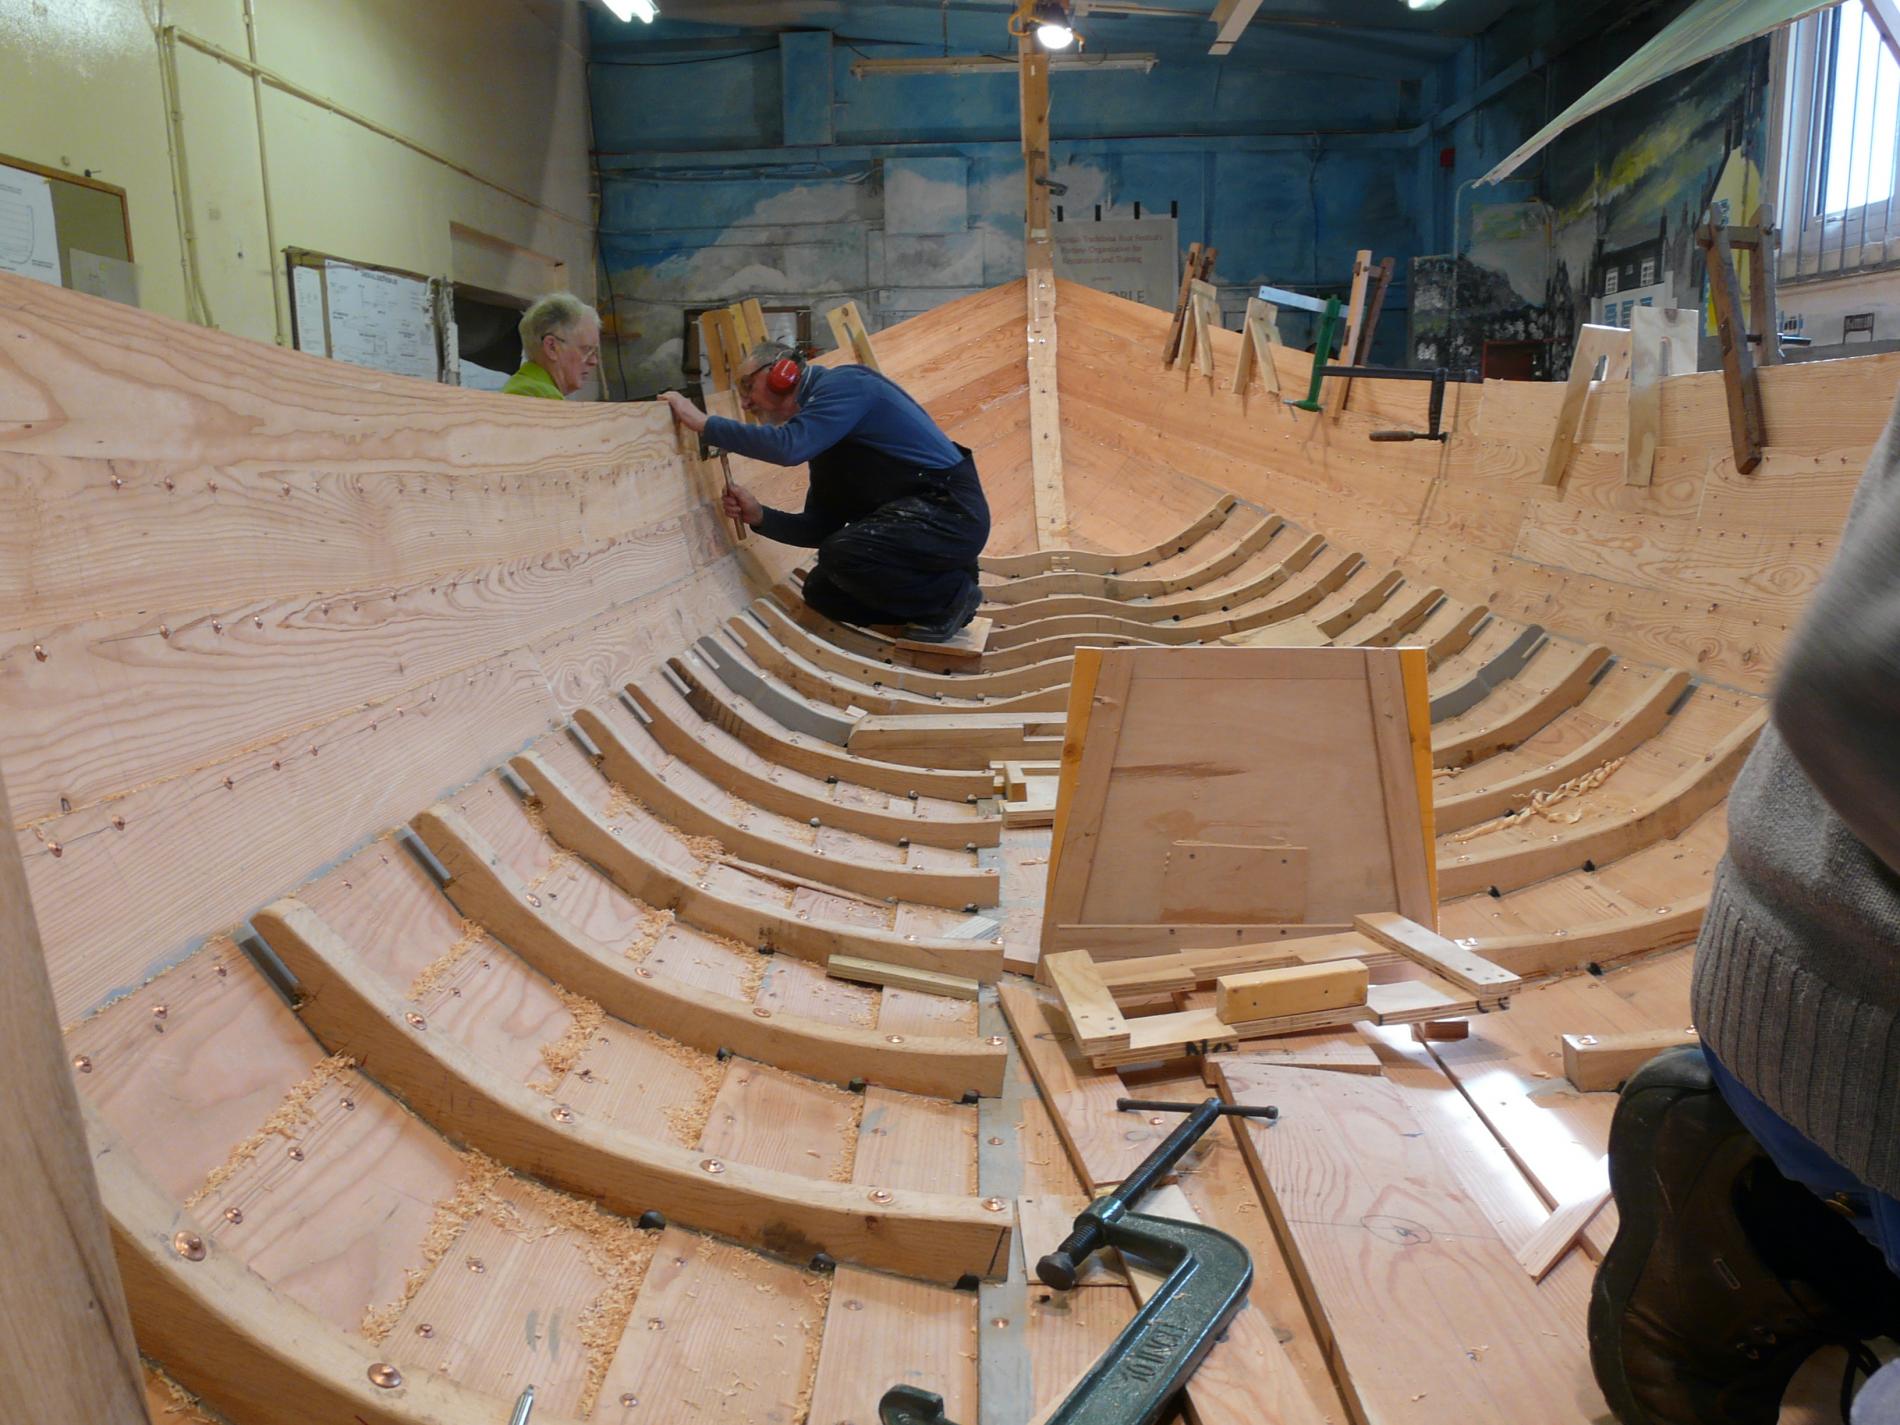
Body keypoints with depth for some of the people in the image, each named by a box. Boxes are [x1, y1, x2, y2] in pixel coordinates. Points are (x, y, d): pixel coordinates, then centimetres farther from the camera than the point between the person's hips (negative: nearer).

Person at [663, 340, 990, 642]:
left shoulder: (844, 384, -10)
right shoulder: (824, 441, 17)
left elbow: (788, 446, -26)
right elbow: (821, 528, 16)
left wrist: (704, 423, -16)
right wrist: (759, 516, -1)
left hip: (950, 512, -10)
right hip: (908, 516, 10)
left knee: (842, 554, -29)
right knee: (821, 591, 7)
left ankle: (952, 593, -7)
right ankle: (942, 587, 10)